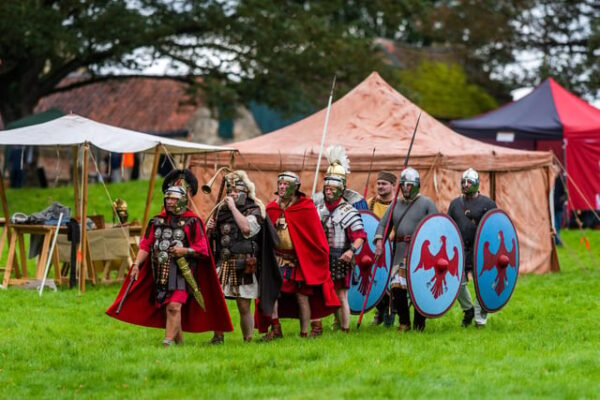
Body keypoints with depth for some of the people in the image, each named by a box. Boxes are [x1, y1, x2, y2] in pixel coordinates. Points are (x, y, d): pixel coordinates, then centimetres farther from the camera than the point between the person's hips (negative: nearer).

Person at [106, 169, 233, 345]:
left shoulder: (192, 221, -3)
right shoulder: (157, 220, 11)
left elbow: (202, 249, -3)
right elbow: (146, 245, 10)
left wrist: (185, 251, -19)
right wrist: (137, 264, -1)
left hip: (181, 271, -6)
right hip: (160, 271, 6)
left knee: (174, 306, -18)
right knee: (167, 308, 10)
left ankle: (168, 341, -23)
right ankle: (179, 341, 23)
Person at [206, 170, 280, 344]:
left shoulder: (254, 210, 0)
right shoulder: (222, 210, 15)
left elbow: (247, 228, -22)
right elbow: (213, 236, 24)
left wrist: (233, 207, -13)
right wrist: (210, 229, 1)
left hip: (244, 265, -4)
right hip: (223, 263, 4)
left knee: (244, 308, 1)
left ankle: (248, 340, 14)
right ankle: (218, 336, 0)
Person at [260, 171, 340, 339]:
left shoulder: (306, 208, -6)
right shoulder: (272, 208, 5)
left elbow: (317, 236, -3)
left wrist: (321, 257, -2)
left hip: (299, 260, -4)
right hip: (277, 258, 4)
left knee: (302, 295, 0)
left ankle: (305, 331, 9)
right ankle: (275, 329, 2)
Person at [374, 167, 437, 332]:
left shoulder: (426, 203, 4)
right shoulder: (396, 205, 17)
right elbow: (383, 224, 17)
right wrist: (379, 240, -1)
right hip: (400, 252, 4)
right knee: (396, 287, -5)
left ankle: (419, 324, 8)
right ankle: (404, 322, 10)